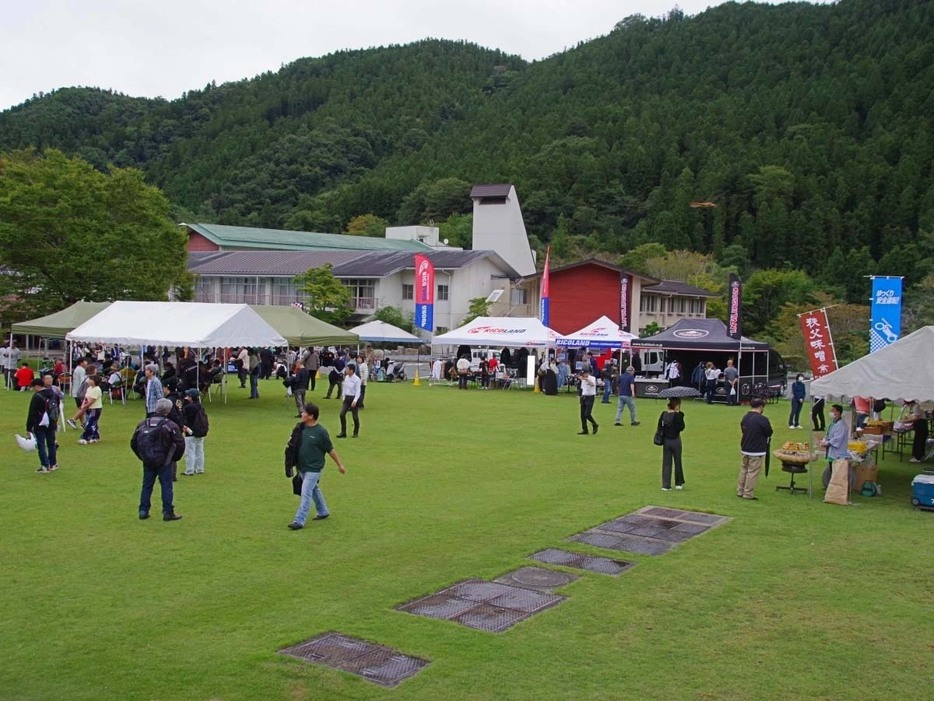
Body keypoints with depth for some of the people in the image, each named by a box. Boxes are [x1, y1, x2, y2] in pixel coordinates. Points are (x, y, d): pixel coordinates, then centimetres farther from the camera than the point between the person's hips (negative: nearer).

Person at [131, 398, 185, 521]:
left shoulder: (142, 424, 3)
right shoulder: (170, 425, -11)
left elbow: (133, 443, 8)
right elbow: (180, 444, -14)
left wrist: (142, 456, 17)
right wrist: (175, 457, 1)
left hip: (147, 462, 4)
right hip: (164, 463, -4)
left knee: (146, 486, 13)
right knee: (166, 486, 4)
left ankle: (143, 511, 16)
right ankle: (168, 512, 6)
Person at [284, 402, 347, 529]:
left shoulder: (321, 432, -17)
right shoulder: (299, 427, -1)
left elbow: (330, 450, -8)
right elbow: (293, 444, 15)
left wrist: (340, 465, -2)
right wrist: (289, 446, -4)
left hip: (313, 469, -7)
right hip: (301, 467, 7)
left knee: (306, 494, -8)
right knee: (314, 490, 21)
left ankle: (299, 521, -6)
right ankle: (323, 512, 38)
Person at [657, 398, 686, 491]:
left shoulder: (664, 414, 0)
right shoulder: (678, 415, -15)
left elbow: (659, 427, 1)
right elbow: (681, 427, -15)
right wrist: (680, 415, -9)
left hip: (665, 441, 4)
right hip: (675, 440, -4)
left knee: (666, 463, 8)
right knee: (677, 462, 13)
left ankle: (665, 485, 6)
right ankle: (679, 483, 26)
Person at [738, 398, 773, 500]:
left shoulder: (745, 417, 2)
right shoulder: (762, 419, -19)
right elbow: (769, 433, -8)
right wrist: (769, 426, 12)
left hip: (745, 449, 7)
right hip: (757, 451, -7)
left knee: (743, 470, 18)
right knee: (752, 472, 1)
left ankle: (740, 491, 23)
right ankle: (748, 494, 6)